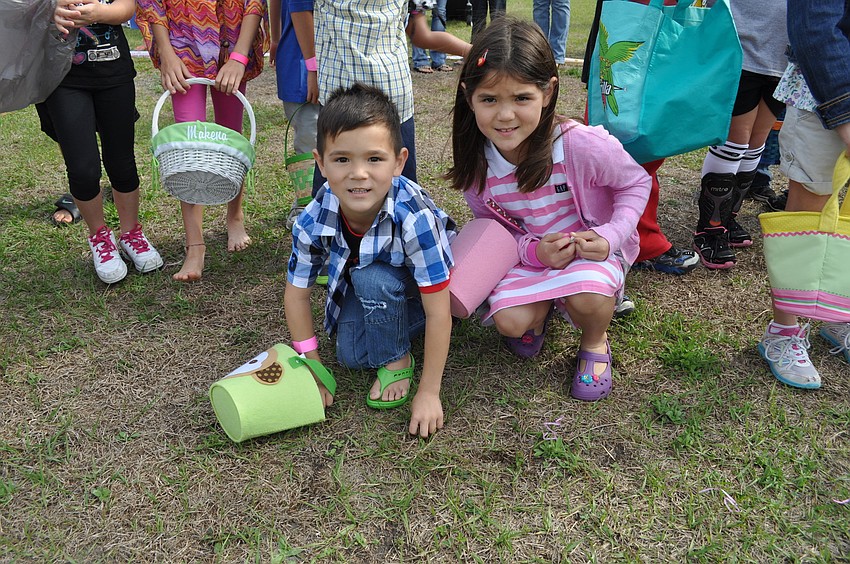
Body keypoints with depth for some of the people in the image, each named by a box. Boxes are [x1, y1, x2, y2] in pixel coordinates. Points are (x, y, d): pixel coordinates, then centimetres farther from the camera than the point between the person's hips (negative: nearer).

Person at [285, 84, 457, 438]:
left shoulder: (415, 218, -38)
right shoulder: (313, 222, -26)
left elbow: (438, 313, -33)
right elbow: (297, 295, -10)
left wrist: (428, 393, -28)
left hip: (414, 294, -3)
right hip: (362, 291, 4)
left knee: (371, 278, -33)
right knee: (351, 355, -19)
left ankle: (397, 359, -8)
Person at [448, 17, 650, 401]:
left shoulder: (582, 145, -27)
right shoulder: (475, 162, -15)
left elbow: (636, 183, -8)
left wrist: (612, 235, -25)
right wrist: (533, 251, -20)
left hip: (592, 249, -2)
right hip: (528, 254, 3)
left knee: (587, 295, -34)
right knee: (508, 322, -20)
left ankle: (594, 344, 2)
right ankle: (541, 308, 18)